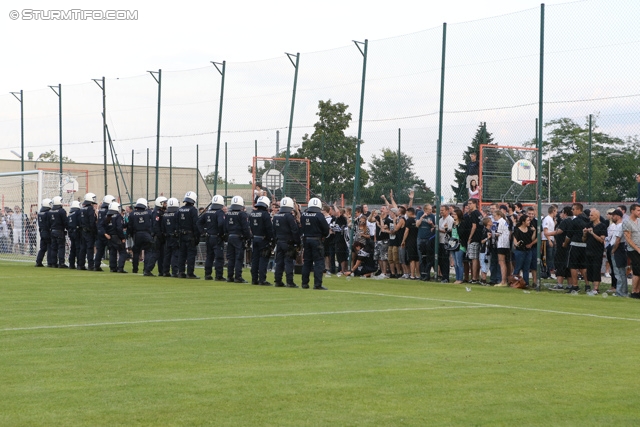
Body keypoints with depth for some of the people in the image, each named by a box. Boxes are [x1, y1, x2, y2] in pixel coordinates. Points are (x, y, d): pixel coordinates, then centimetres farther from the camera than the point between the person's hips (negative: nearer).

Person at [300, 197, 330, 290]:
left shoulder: (303, 215, 1)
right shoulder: (319, 215, -14)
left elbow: (302, 227, 10)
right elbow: (326, 228, -9)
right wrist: (323, 236, 7)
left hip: (306, 239, 5)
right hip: (316, 240, -5)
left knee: (307, 262, 13)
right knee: (319, 262, -1)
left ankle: (304, 283, 15)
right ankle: (317, 284, -6)